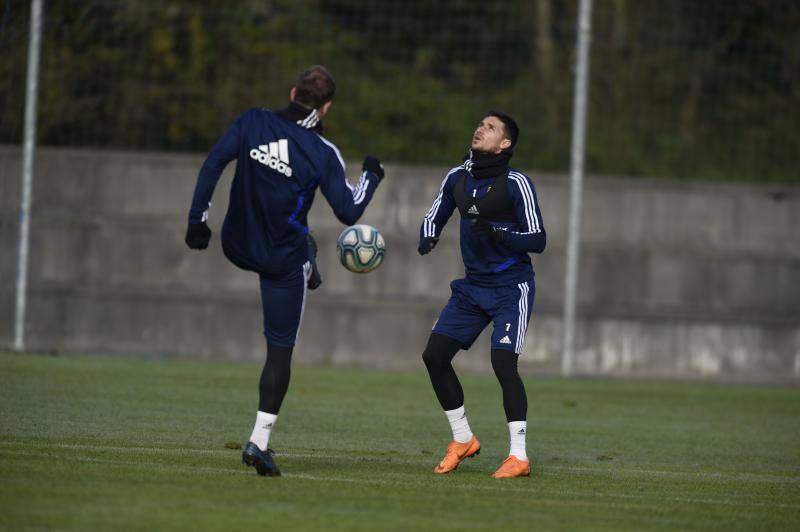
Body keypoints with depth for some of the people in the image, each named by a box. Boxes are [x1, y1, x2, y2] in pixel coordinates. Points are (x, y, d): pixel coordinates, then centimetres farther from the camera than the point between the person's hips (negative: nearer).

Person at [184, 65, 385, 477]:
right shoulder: (322, 153, -14)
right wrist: (370, 177, 7)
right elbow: (348, 212, -11)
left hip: (237, 246, 3)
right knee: (280, 349, 4)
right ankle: (259, 442, -3)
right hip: (283, 258, -3)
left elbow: (213, 163, -10)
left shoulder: (253, 122, -8)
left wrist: (198, 219, -3)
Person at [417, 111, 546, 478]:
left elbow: (538, 240, -14)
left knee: (503, 362, -20)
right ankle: (462, 440, 16)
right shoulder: (457, 179, 5)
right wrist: (427, 239, -4)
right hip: (473, 286, 7)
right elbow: (434, 217, 19)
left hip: (511, 287, -7)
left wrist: (497, 233, -29)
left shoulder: (515, 183, -13)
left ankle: (519, 457, -15)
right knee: (434, 355, -1)